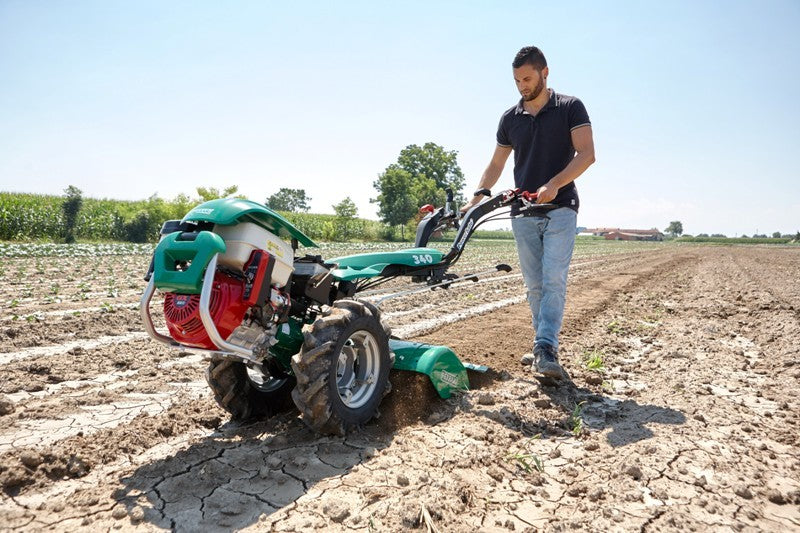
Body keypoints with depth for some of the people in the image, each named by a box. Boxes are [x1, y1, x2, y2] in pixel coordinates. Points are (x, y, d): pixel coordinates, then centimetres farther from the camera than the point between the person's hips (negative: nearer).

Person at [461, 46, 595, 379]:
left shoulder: (570, 108, 1)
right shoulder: (510, 119, 12)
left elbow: (586, 154, -9)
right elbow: (496, 164, 15)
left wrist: (554, 184, -24)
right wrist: (479, 196, -2)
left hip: (560, 208, -4)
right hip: (523, 212, 4)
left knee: (554, 280, -14)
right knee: (534, 286, 5)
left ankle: (546, 350, -16)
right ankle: (544, 348, 14)